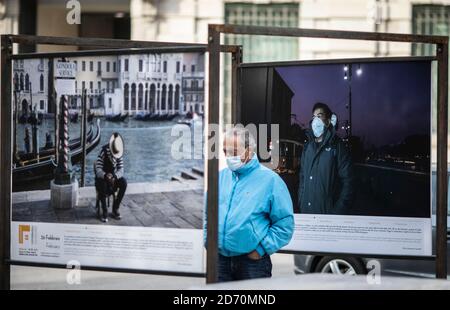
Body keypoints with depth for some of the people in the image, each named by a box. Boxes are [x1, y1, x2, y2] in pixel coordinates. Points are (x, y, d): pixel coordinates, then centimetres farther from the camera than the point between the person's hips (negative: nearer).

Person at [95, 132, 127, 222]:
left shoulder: (120, 154, -8)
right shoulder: (104, 152, -21)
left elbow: (121, 170, -12)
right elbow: (98, 170, -25)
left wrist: (114, 176, -34)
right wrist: (105, 175, -46)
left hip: (114, 177, 4)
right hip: (102, 178, -4)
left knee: (124, 182, -25)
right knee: (102, 184, -37)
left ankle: (115, 209, -14)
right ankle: (104, 211, -27)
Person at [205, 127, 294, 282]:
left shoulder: (270, 180, -5)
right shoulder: (221, 177, 11)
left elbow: (285, 224, -7)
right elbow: (207, 215, 20)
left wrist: (262, 249, -10)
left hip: (253, 261, -4)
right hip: (220, 260, 4)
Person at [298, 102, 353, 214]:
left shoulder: (338, 146, -4)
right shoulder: (307, 147, 14)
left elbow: (347, 181, -8)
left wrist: (339, 210, -14)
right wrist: (300, 201, 9)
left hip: (327, 210, -5)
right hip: (306, 209, 5)